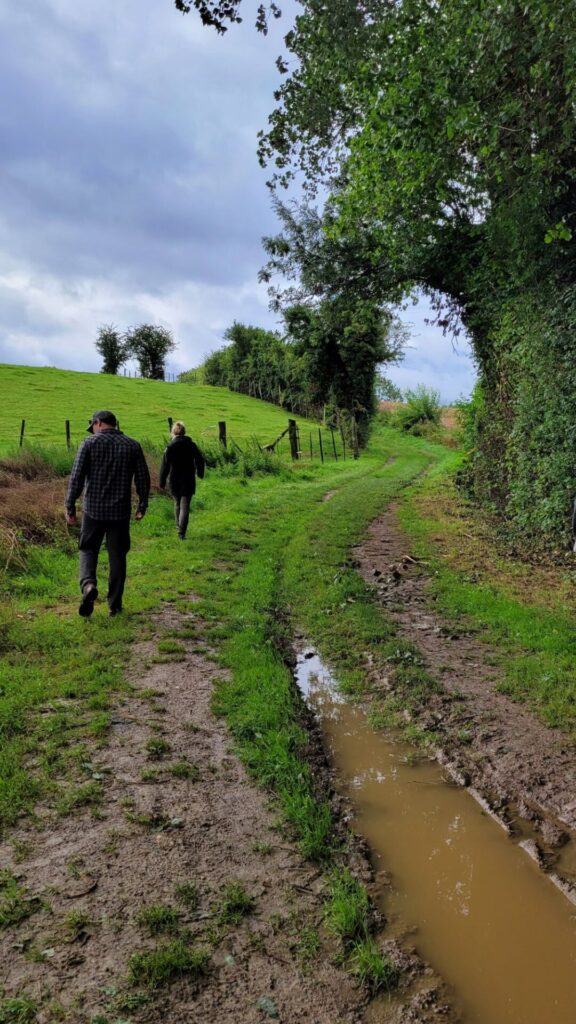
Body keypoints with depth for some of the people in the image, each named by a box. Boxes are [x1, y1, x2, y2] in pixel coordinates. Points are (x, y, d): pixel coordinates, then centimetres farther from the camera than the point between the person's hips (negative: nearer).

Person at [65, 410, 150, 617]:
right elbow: (143, 478, 4)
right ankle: (114, 604, 13)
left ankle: (88, 584, -13)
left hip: (93, 509, -2)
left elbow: (77, 477, -8)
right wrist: (142, 505, 14)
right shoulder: (132, 445, 4)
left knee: (88, 549, 14)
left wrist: (70, 507, -3)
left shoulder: (90, 443, -4)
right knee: (117, 556, 10)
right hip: (120, 511, 2)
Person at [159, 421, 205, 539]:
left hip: (175, 482, 0)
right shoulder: (191, 445, -3)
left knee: (177, 504, 20)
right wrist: (200, 473, 24)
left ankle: (179, 525, 36)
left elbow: (165, 466, -11)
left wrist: (162, 481, -2)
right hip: (188, 481, 1)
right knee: (185, 506, -1)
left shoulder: (170, 447, -11)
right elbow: (200, 461, 7)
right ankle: (182, 532, -9)